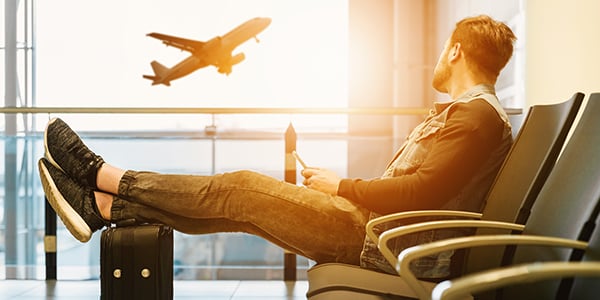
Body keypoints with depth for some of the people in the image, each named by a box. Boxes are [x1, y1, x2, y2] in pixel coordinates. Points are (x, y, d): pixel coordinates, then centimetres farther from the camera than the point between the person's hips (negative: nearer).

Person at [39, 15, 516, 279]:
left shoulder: (478, 115, -12)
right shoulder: (463, 111, 22)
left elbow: (423, 192, -24)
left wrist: (341, 185, -12)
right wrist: (337, 186, 11)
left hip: (384, 240, -9)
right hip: (376, 227, 9)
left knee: (241, 189, -9)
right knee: (239, 203, 2)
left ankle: (104, 175, 3)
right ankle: (104, 207, 7)